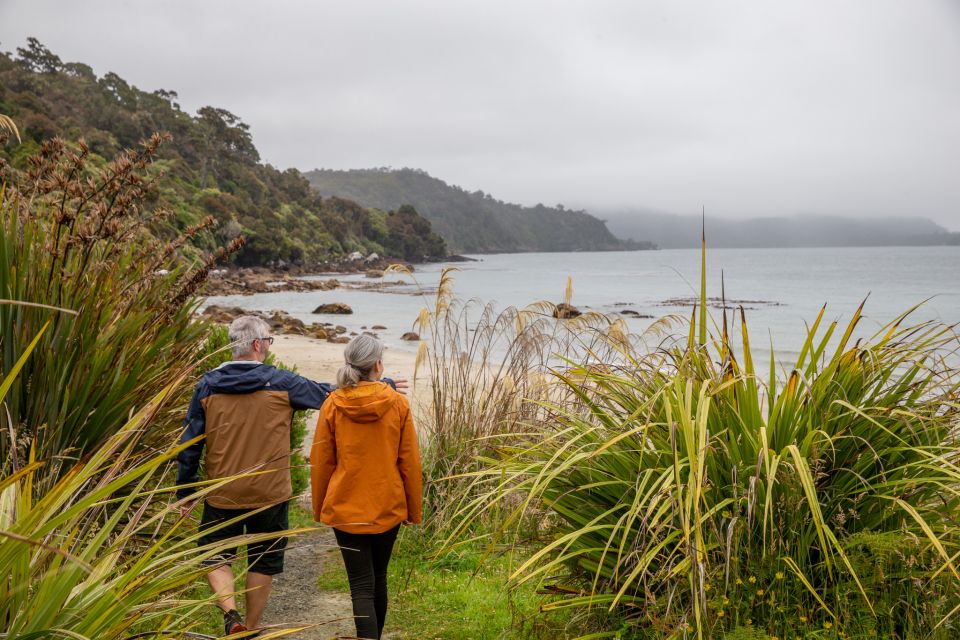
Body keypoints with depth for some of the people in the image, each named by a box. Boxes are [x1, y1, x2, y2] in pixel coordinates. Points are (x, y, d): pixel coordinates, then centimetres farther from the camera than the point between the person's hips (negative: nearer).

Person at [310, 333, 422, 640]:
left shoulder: (332, 405, -7)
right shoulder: (398, 404, -7)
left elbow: (320, 463, -1)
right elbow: (410, 462, -3)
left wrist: (319, 509, 12)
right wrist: (414, 509, 7)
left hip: (346, 508, -1)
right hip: (388, 507, 1)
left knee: (362, 585, 2)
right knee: (379, 579, 21)